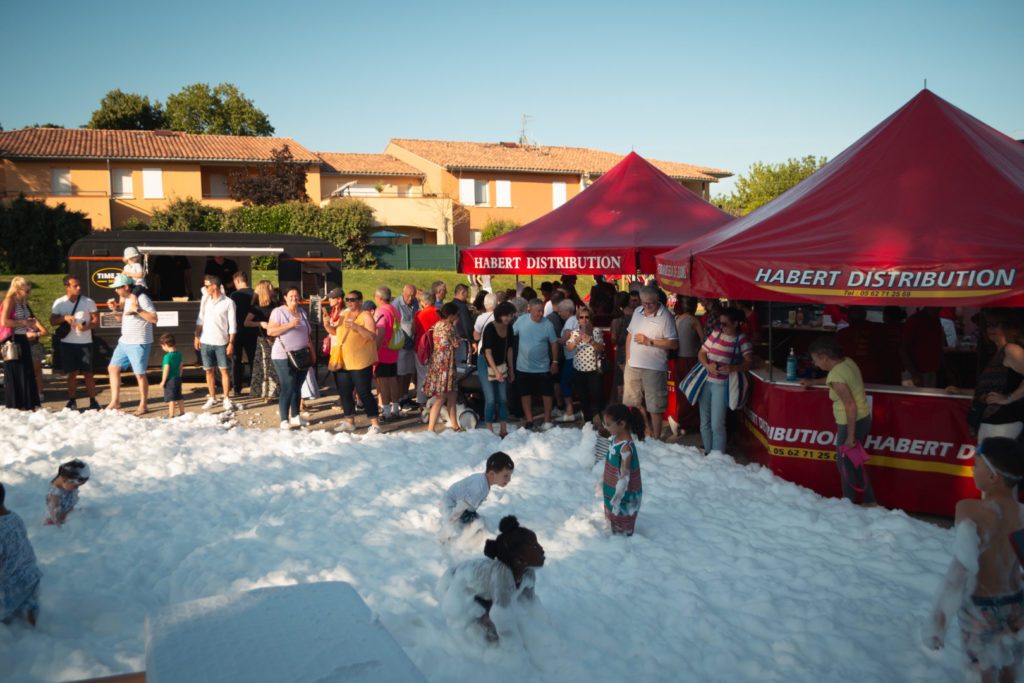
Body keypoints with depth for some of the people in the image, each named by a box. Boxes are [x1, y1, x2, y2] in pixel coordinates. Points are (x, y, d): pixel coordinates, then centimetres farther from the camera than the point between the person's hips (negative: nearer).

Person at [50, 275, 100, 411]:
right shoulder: (59, 303, 3)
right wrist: (64, 318, -16)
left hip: (85, 342, -1)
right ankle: (72, 401, 15)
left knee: (88, 373, 0)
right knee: (72, 373, 7)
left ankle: (93, 401, 5)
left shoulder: (88, 302, 0)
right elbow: (53, 321, 3)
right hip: (67, 343, 1)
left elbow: (96, 320, 1)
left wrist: (87, 327, -19)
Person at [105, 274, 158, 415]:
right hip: (124, 341, 9)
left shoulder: (142, 298, -14)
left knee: (140, 374, -1)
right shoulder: (124, 299, 12)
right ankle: (115, 401, 17)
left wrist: (136, 309, -25)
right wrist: (115, 309, 7)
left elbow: (154, 319, -19)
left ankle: (143, 405, 11)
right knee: (113, 368, 9)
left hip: (139, 343, -9)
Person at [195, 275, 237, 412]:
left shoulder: (228, 302, -8)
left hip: (221, 342, -4)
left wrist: (231, 343, -10)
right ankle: (212, 398, 17)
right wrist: (197, 336, 7)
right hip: (205, 341, 4)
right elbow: (200, 319, 13)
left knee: (224, 370, -1)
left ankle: (226, 399, 6)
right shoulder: (205, 299, 6)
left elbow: (232, 325, -7)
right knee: (209, 370, 8)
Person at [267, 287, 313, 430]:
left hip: (301, 356, 6)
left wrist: (312, 352, 15)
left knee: (297, 388, 11)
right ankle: (284, 420, -3)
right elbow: (270, 331, -17)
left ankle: (295, 416, 22)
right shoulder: (278, 311, -7)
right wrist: (289, 325, -24)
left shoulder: (302, 312, 13)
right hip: (284, 357, -6)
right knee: (288, 389, -9)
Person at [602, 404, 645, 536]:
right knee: (612, 515, 27)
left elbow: (625, 476, -27)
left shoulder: (626, 447, -31)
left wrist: (617, 498, -22)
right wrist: (603, 481, 19)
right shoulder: (614, 438, -4)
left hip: (624, 493, -8)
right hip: (612, 488, 8)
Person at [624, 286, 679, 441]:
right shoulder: (637, 312, 6)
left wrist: (649, 342, -17)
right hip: (633, 365, 6)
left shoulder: (665, 316, -12)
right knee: (635, 402, 15)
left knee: (654, 406, 2)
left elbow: (674, 344, -16)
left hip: (653, 368, -6)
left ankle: (655, 437, 13)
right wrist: (627, 359, 9)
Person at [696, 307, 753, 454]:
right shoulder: (715, 334, 6)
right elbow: (701, 353, 6)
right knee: (704, 422, 12)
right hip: (705, 381, 5)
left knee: (717, 424, -8)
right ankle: (707, 452, 26)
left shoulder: (742, 339, -7)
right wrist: (708, 365, -15)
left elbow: (748, 363, -14)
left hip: (722, 384, -5)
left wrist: (733, 368, -33)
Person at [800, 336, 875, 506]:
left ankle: (849, 502, 20)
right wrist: (813, 382, 31)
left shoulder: (836, 376, -26)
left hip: (853, 423, -9)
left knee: (844, 463, 7)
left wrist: (850, 436, -21)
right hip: (862, 419, 9)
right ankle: (869, 500, 30)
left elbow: (851, 406, -26)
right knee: (853, 461, 21)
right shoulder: (846, 361, 1)